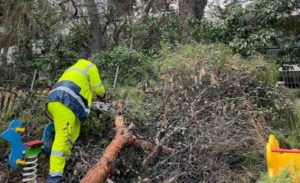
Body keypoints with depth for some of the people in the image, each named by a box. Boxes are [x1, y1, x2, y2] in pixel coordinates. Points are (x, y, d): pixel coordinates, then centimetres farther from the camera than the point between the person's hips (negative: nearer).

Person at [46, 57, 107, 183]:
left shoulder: (73, 69, 38)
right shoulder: (90, 67, 17)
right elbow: (97, 87, 17)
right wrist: (102, 94, 37)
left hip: (54, 100, 9)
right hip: (64, 102, -9)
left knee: (74, 130, 17)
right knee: (63, 136, -15)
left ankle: (62, 160, 12)